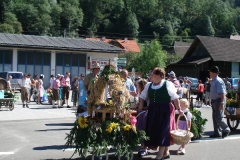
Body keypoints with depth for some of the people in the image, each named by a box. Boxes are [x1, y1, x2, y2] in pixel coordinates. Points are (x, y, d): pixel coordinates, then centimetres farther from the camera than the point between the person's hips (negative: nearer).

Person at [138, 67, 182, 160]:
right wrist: (140, 106, 6)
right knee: (152, 129, 7)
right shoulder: (149, 85, 6)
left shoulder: (167, 84, -9)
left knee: (162, 130, -1)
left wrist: (179, 109, -6)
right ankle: (152, 145, 24)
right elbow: (142, 96, 17)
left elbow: (175, 98, -6)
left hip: (164, 111, -5)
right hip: (152, 110, 5)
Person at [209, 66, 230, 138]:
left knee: (218, 117, -7)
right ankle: (217, 133, 21)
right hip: (214, 101, 10)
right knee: (215, 117, 13)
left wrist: (222, 103, -28)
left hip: (219, 101, -10)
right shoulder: (213, 81, 10)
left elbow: (222, 93, -24)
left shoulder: (218, 81, -19)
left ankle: (226, 130, 13)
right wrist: (212, 101, 19)